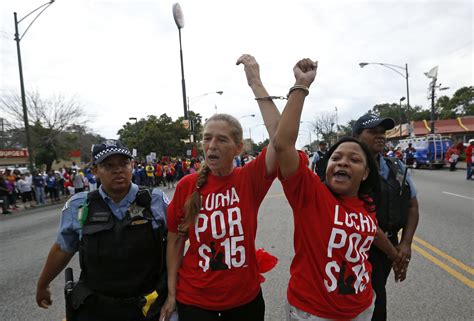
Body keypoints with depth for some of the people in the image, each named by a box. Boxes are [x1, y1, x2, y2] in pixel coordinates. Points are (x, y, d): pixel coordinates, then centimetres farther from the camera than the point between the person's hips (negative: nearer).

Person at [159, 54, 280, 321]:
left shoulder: (250, 179, -13)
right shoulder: (187, 185, -11)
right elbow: (175, 240, -1)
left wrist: (256, 83, -27)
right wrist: (171, 293, 1)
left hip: (246, 298, 1)